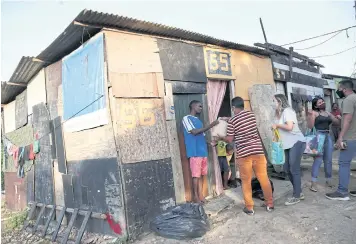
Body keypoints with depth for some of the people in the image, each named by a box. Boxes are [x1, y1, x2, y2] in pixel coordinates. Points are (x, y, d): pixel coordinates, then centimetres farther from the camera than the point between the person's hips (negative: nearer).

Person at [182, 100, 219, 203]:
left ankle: (200, 195, 17)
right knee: (196, 175, -4)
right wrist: (211, 125, -16)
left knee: (202, 174, 9)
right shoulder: (186, 118, -4)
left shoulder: (198, 120, 21)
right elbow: (194, 132, -16)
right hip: (195, 152, -8)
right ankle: (195, 196, 7)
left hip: (203, 151, 8)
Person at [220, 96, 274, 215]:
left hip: (243, 154, -4)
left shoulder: (232, 121, -6)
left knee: (246, 181, 8)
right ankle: (270, 204, 23)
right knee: (264, 178, 13)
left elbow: (230, 139, -2)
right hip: (258, 150, 4)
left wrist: (220, 137, 17)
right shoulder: (251, 114, 7)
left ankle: (249, 207, 16)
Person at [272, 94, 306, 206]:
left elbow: (289, 127, -24)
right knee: (287, 169, 10)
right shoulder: (280, 113, 12)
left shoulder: (287, 110, -13)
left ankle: (296, 196, 6)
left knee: (294, 170, -5)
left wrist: (277, 125, -12)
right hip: (288, 144, 9)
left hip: (296, 142, -9)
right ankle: (299, 193, 24)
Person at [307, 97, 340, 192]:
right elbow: (310, 126, -11)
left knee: (328, 160, 10)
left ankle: (328, 181, 23)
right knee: (318, 160, -10)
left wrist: (331, 115, 4)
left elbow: (337, 123, 19)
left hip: (328, 136, 7)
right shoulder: (314, 113, -2)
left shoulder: (328, 113, 17)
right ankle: (313, 183, -7)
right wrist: (311, 115, -21)